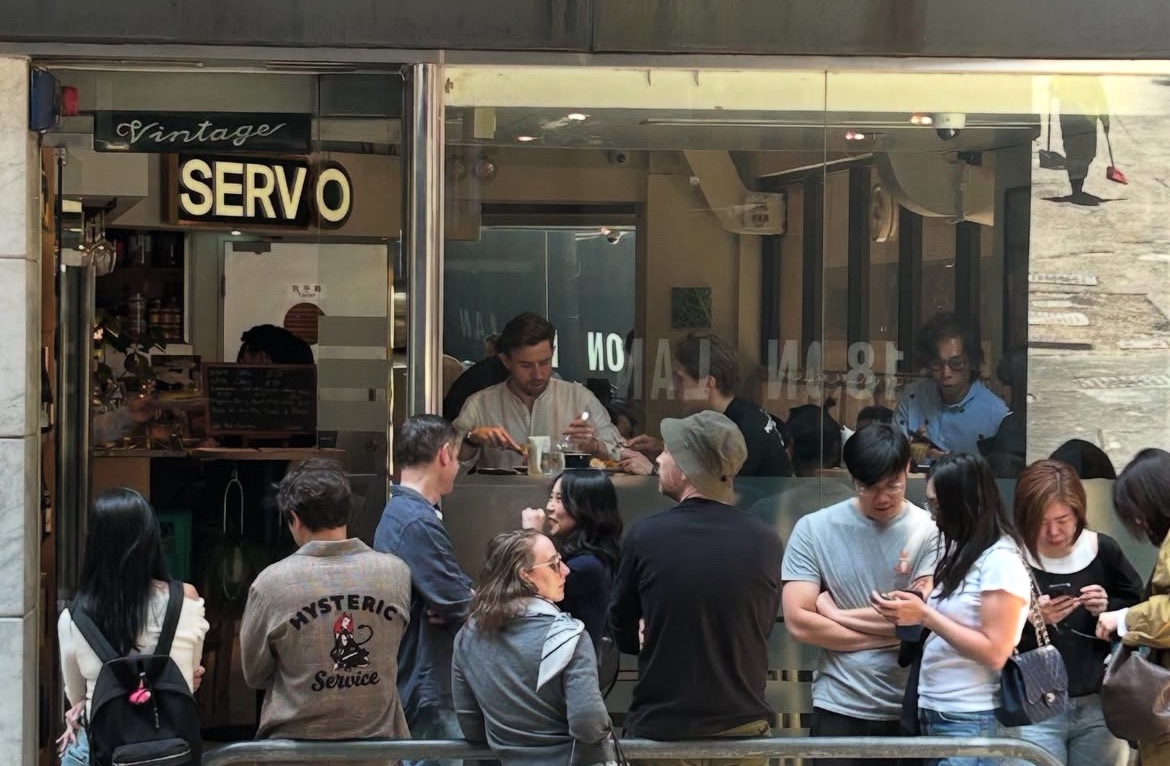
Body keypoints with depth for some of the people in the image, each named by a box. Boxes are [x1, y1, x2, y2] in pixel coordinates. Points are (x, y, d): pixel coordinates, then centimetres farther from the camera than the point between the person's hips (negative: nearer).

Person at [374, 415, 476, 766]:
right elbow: (462, 606, -21)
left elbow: (451, 589, 15)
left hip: (411, 681, 11)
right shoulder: (419, 523, -20)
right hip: (427, 691, -11)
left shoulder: (398, 512, 14)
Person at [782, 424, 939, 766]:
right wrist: (887, 633, -8)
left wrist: (835, 614, -5)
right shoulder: (813, 529, -1)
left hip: (912, 710, 0)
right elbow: (799, 623, -7)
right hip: (839, 709, 0)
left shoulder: (931, 531, -2)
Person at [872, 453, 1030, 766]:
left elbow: (994, 653, -17)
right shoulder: (962, 554, 14)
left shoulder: (1001, 561, -12)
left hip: (969, 722, -8)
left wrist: (926, 615, -17)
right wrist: (910, 613, -1)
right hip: (933, 713, 8)